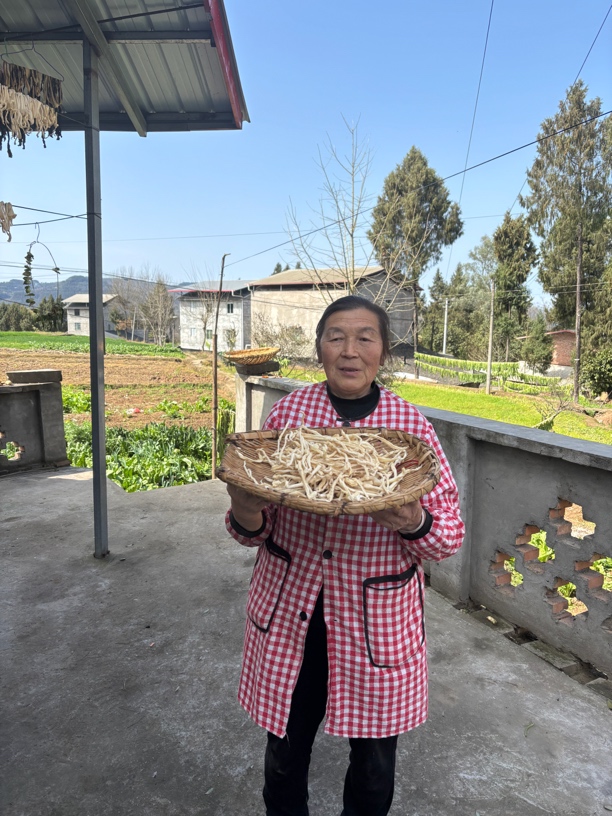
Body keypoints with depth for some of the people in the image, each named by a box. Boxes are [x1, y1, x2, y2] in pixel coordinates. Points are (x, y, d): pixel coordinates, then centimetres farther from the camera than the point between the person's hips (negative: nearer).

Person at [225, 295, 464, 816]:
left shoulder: (411, 426, -8)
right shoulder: (288, 411, -5)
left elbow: (451, 535, -4)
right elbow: (257, 524, 1)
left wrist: (415, 524, -25)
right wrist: (246, 519, -23)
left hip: (378, 621, 0)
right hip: (289, 612, 1)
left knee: (374, 756, 19)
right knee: (285, 751, 19)